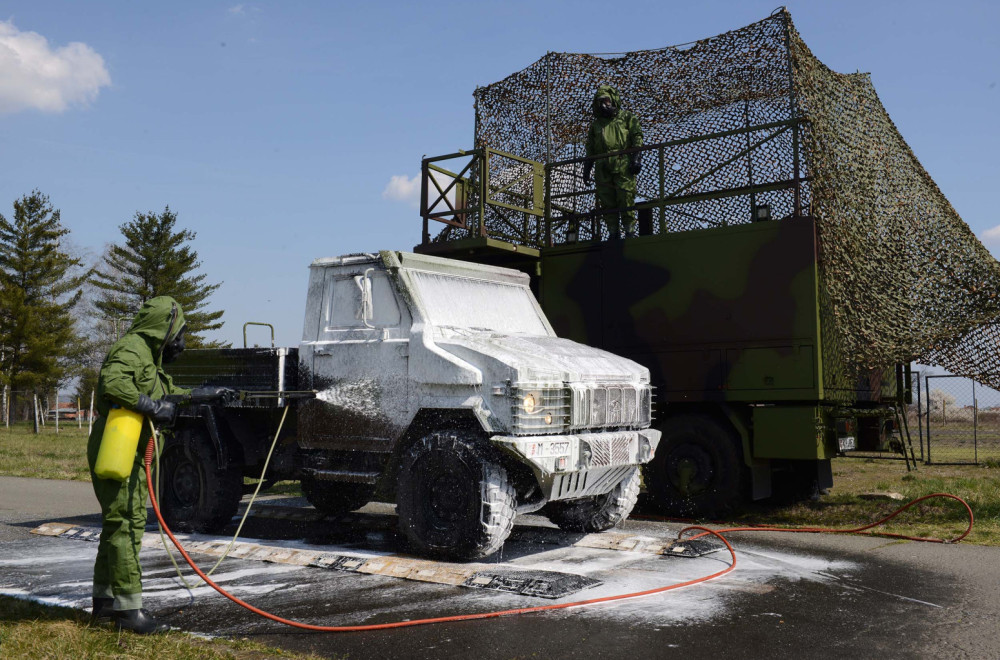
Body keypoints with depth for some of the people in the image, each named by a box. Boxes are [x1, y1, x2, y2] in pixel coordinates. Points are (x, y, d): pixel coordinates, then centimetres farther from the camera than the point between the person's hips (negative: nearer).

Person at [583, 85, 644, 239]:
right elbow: (590, 148, 25)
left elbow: (637, 137, 3)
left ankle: (630, 232, -6)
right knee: (607, 203, 0)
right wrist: (586, 169, 17)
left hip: (623, 166, -4)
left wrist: (636, 159, -9)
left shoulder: (626, 117, 12)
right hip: (603, 169, 4)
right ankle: (614, 234, 4)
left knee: (626, 199, -10)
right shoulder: (596, 123, 24)